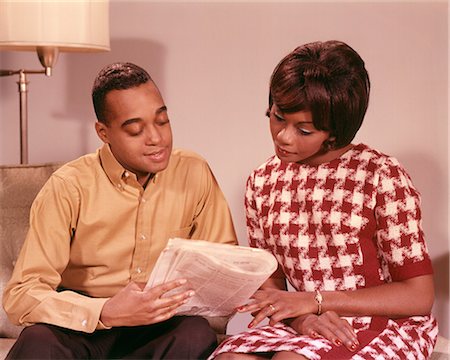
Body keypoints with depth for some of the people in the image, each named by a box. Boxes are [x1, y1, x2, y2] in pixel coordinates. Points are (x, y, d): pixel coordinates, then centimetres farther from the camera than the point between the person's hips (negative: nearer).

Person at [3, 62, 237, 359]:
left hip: (159, 328, 3)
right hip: (82, 324, -3)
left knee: (198, 334, -31)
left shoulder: (194, 174, -2)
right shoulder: (69, 187, -12)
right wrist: (107, 312, -33)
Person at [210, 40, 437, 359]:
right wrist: (298, 317, -16)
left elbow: (419, 296, -11)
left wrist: (313, 301, -16)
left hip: (389, 326, -5)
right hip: (306, 324, 5)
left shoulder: (382, 176, -11)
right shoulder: (263, 183, 5)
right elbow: (269, 282, 9)